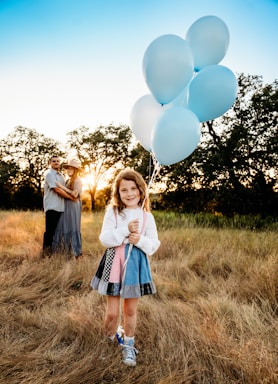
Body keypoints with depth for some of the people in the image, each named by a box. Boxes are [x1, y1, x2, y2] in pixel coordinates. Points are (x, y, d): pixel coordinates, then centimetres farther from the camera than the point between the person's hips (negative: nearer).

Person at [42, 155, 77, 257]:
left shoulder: (61, 175, 19)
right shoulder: (49, 174, -6)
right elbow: (57, 189, -15)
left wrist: (73, 193, -2)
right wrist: (71, 197, -10)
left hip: (60, 207, 8)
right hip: (52, 207, -7)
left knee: (56, 230, 11)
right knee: (49, 230, -3)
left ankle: (53, 250, 19)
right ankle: (46, 252, 5)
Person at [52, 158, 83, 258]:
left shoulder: (77, 180, -7)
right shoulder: (68, 180, 15)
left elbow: (75, 194, -17)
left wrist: (62, 187, -14)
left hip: (74, 207, -8)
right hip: (66, 207, 8)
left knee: (73, 228, -4)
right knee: (65, 228, 9)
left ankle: (76, 251, 5)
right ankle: (67, 249, 17)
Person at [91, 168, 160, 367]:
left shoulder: (147, 217, -2)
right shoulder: (112, 212, -5)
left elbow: (154, 245, 0)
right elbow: (105, 239, -13)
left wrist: (140, 240, -19)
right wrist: (125, 230, -23)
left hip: (136, 264, 1)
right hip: (114, 262, -1)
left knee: (131, 309, 14)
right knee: (112, 312, 6)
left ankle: (129, 346, 35)